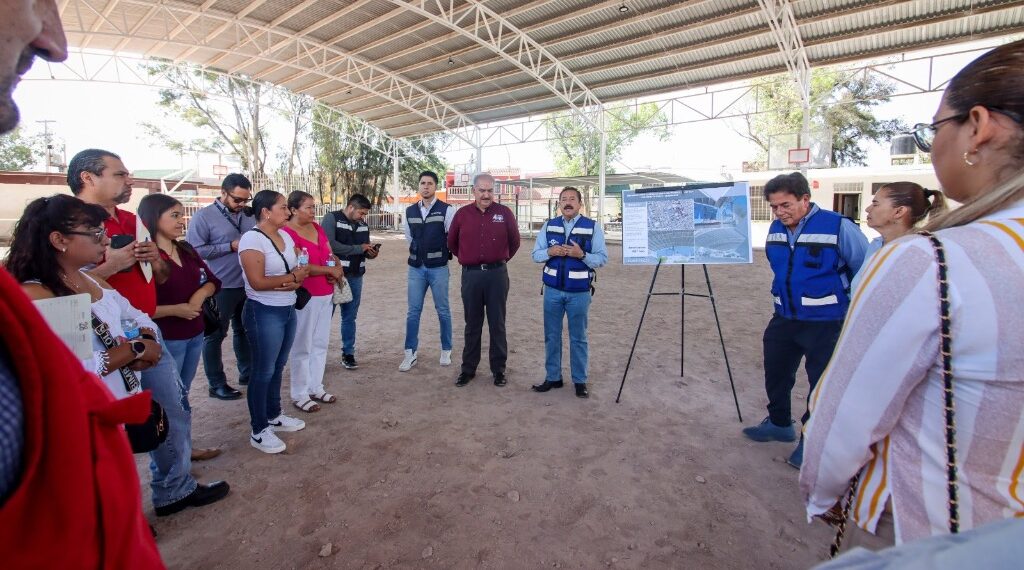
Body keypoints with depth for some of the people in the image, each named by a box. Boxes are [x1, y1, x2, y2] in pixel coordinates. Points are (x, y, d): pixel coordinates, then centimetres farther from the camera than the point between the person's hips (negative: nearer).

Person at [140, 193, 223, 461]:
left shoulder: (186, 250, 7)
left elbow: (212, 281, 13)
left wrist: (201, 294, -7)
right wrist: (175, 309, -20)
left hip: (195, 334, 7)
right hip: (164, 340, -7)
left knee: (182, 396, 19)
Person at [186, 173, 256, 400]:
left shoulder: (248, 215, 6)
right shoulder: (203, 216, -10)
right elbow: (195, 250, -18)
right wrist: (230, 246, -18)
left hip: (247, 285, 6)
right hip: (220, 287, -6)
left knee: (244, 330, 18)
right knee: (215, 335, 7)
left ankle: (247, 372, 33)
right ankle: (217, 384, 18)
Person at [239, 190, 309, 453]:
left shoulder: (285, 236, 8)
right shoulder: (252, 239, -15)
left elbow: (298, 271, 8)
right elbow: (257, 282, -22)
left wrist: (294, 282, -14)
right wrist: (291, 278, -12)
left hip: (288, 309, 7)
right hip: (264, 313, -7)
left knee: (278, 367, 18)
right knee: (263, 371, 3)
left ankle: (274, 415, 35)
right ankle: (259, 431, 16)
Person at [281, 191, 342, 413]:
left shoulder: (317, 228, 10)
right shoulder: (287, 233, -14)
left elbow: (330, 255, 16)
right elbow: (300, 267, -21)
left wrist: (337, 268, -5)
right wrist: (330, 270, -13)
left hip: (325, 294, 8)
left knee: (320, 343, 14)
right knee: (302, 346, 2)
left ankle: (315, 387, 27)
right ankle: (300, 395, 14)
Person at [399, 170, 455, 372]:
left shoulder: (446, 210, -7)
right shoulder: (410, 211, 8)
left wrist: (442, 255, 6)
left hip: (438, 268, -3)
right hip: (416, 267, 4)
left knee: (443, 310, 6)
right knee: (413, 311, 5)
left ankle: (446, 351, 21)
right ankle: (410, 354, 14)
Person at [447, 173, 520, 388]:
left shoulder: (504, 213, 0)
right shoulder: (462, 214, 4)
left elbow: (514, 242, 12)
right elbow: (452, 243, 17)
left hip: (497, 274, -1)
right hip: (471, 275, 1)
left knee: (497, 324, 6)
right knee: (472, 324, 10)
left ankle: (499, 369, 18)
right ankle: (468, 368, 22)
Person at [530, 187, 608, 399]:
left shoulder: (593, 227, -3)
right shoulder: (549, 226, 6)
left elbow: (602, 258, -7)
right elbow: (535, 254, 6)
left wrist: (581, 254, -22)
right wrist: (550, 252, -14)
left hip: (580, 292, -3)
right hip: (553, 290, 3)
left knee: (578, 337, 9)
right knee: (551, 336, 11)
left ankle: (580, 381, 22)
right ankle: (553, 377, 25)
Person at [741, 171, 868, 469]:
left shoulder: (838, 226, -16)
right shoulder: (775, 230, 4)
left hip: (826, 322, -6)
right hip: (784, 318, 7)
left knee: (822, 381, 4)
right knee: (775, 372, 15)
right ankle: (779, 423, 37)